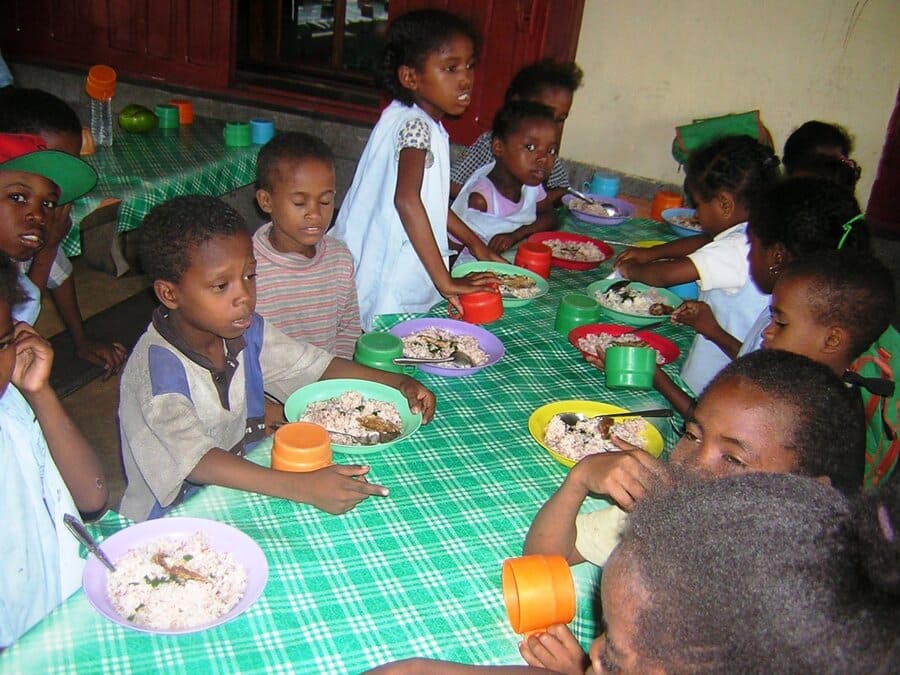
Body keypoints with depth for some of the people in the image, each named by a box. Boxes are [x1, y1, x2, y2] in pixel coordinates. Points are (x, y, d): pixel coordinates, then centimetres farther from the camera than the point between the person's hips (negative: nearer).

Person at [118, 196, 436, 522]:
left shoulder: (246, 331, -3)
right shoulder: (157, 367, -24)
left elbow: (317, 366, 5)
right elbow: (196, 461, -34)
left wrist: (400, 383, -8)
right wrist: (300, 487, -45)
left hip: (245, 480, 6)